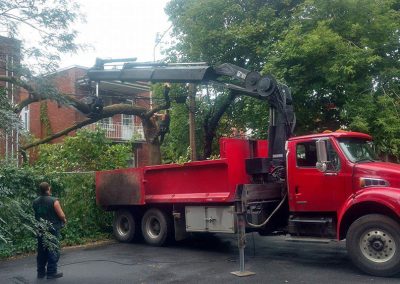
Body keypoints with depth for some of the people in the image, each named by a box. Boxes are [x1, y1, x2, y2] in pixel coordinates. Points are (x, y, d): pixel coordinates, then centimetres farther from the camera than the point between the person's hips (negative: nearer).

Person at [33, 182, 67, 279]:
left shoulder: (35, 202, 1)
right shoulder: (54, 201, -16)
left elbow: (34, 215, 8)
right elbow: (61, 215, -14)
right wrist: (64, 220, 5)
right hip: (53, 229, -6)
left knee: (41, 251, 14)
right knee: (53, 250, 3)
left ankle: (41, 272, 22)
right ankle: (51, 272, 6)